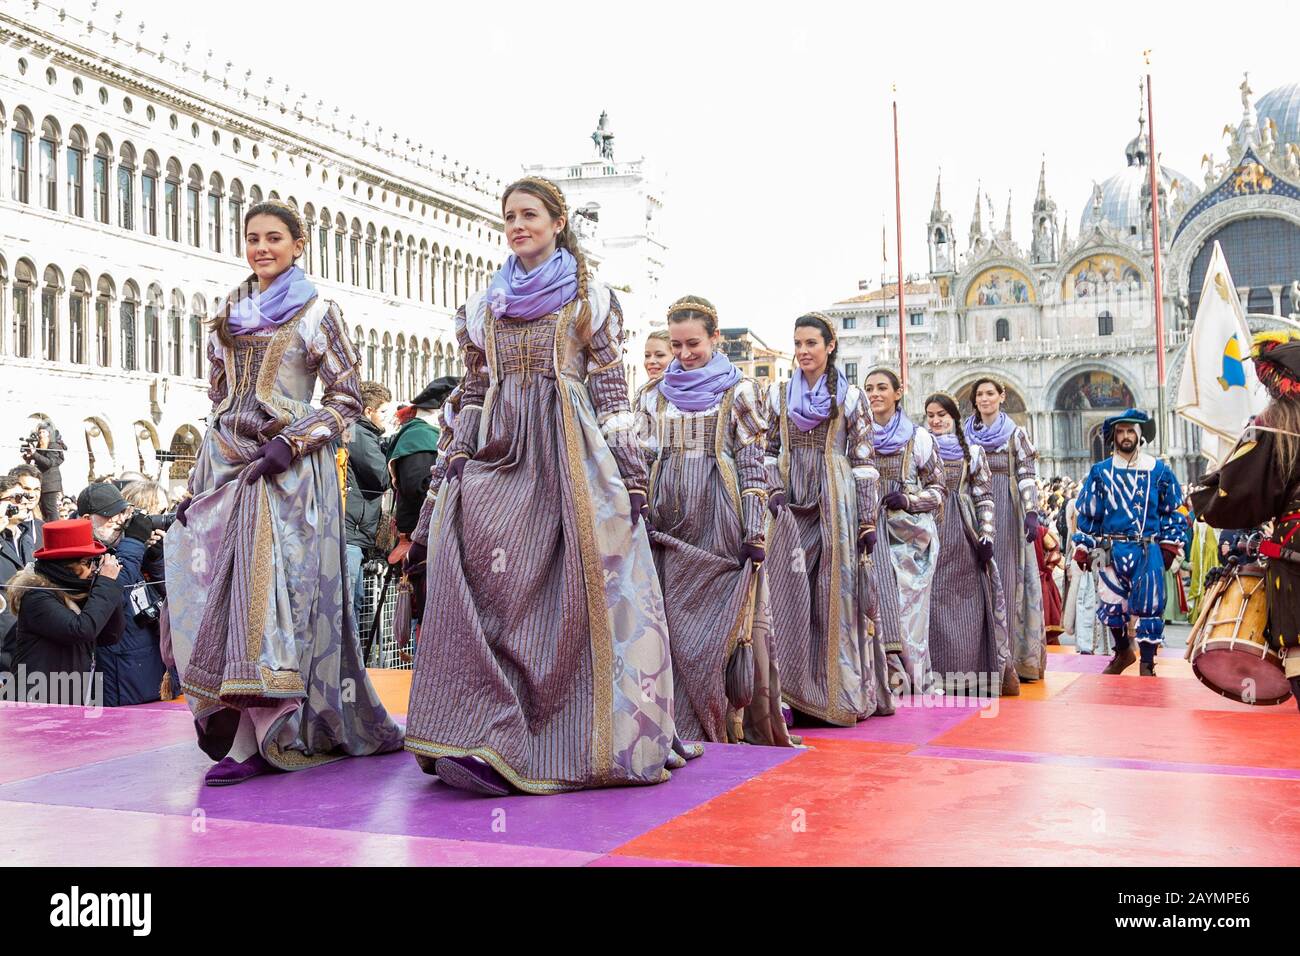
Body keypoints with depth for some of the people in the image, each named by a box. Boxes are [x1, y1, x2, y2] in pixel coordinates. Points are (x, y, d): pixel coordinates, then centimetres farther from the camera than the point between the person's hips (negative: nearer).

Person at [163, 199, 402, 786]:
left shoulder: (316, 313, 2)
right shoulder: (230, 315, 17)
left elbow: (347, 400, -2)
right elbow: (218, 401, 20)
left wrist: (291, 443, -15)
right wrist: (197, 483, 14)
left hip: (289, 471, -6)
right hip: (227, 466, 6)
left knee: (274, 590, -9)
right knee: (217, 591, 0)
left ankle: (263, 740, -6)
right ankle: (237, 731, 7)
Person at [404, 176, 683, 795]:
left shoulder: (590, 299, 8)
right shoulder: (485, 304, 18)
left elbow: (611, 391, 3)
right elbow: (473, 392, 18)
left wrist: (630, 471, -4)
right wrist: (456, 462, 8)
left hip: (571, 453, -3)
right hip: (500, 453, 3)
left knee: (576, 591, -8)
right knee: (487, 584, -10)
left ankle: (576, 739, -2)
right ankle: (482, 733, -8)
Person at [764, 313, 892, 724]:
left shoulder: (850, 397, 3)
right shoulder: (779, 394, 11)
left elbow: (864, 462, 1)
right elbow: (769, 450, 15)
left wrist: (868, 520, -3)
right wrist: (774, 489, -3)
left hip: (836, 504, -2)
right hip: (792, 505, 2)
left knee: (836, 595, -2)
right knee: (790, 595, -2)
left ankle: (840, 693, 5)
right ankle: (794, 692, 3)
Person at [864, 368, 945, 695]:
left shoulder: (919, 438, 4)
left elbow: (939, 490, 5)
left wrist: (908, 500, -11)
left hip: (910, 534, -2)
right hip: (871, 533, 2)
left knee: (908, 604, -3)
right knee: (878, 604, -5)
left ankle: (914, 680, 7)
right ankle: (890, 680, 2)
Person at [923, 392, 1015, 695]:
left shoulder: (973, 451, 11)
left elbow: (984, 497, 6)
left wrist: (986, 537, -4)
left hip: (965, 534, 0)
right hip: (932, 532, 0)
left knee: (970, 602, 0)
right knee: (936, 600, -4)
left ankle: (974, 673, 5)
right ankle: (937, 672, -1)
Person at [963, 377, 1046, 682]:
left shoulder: (1015, 434, 5)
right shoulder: (965, 434, 14)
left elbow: (1028, 476, -2)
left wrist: (1032, 514, -13)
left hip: (1007, 514, -3)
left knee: (1008, 579, -4)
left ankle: (1014, 654, -2)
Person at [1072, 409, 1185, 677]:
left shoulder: (1159, 470, 5)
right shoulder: (1100, 471, 6)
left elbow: (1173, 511, 9)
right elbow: (1087, 512, 7)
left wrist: (1170, 545, 1)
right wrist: (1083, 548, 2)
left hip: (1148, 552, -1)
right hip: (1110, 551, 1)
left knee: (1148, 607, -4)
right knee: (1110, 605, 6)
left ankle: (1147, 665, 7)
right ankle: (1123, 652, 30)